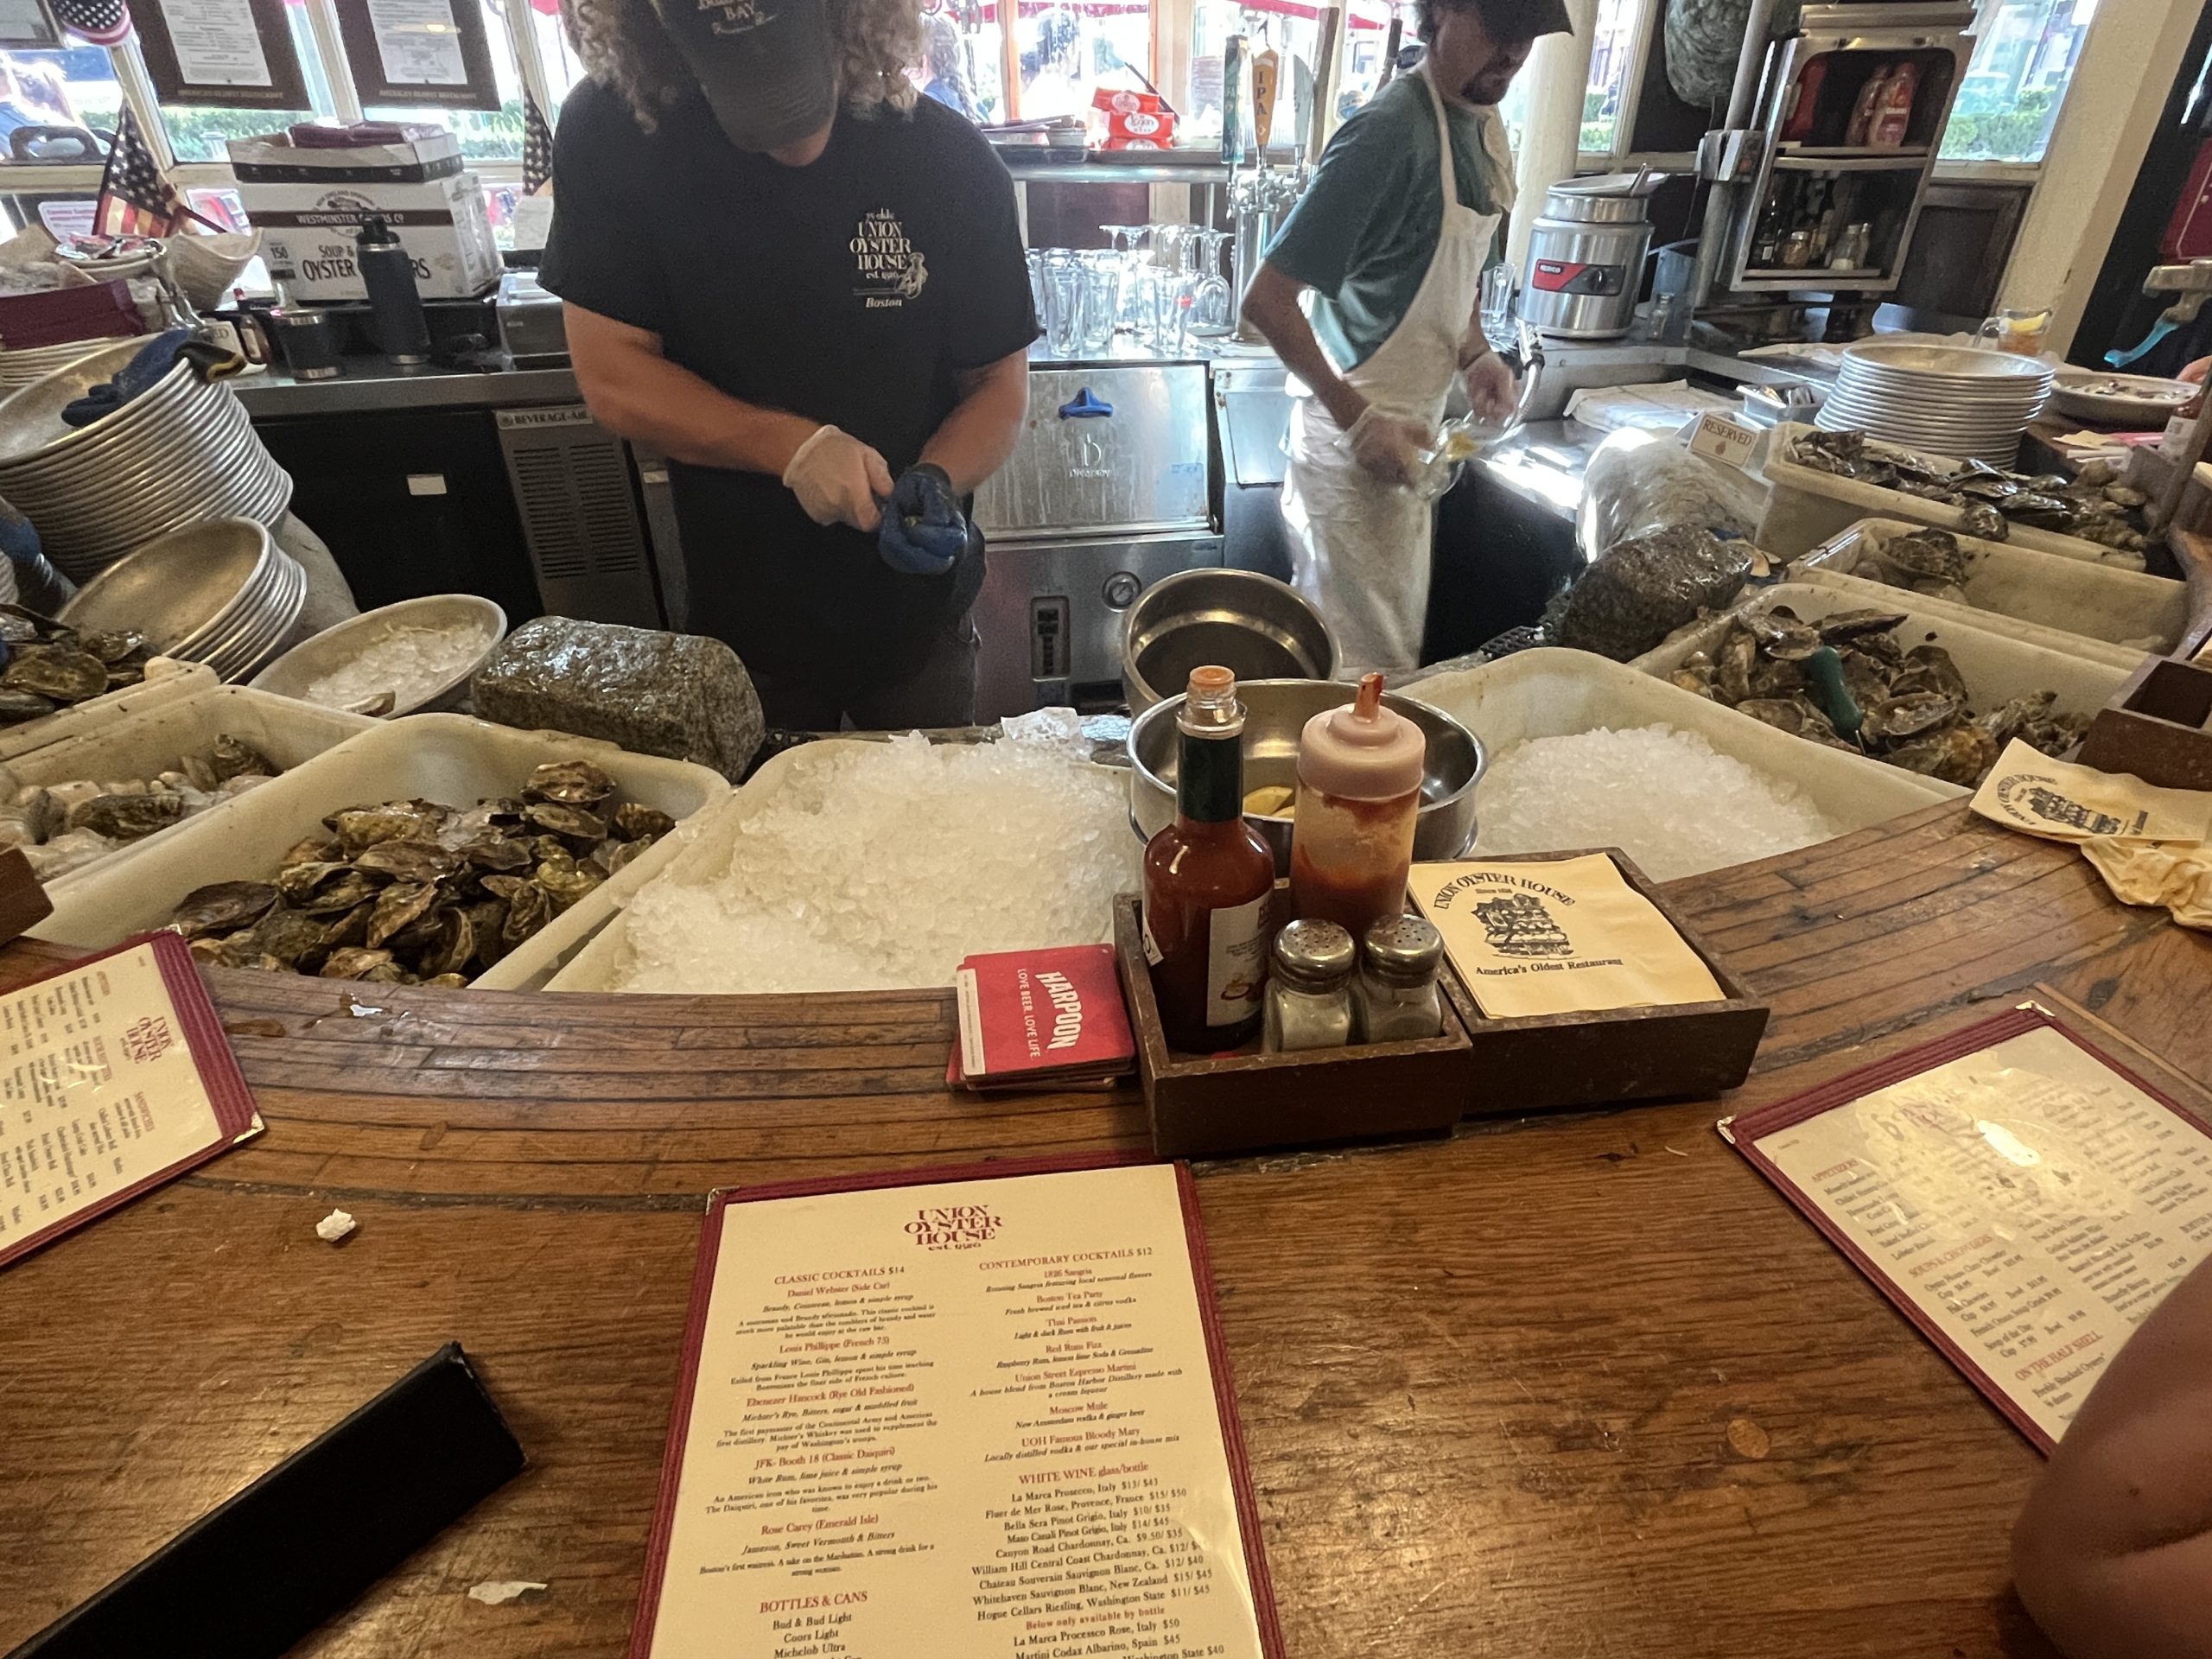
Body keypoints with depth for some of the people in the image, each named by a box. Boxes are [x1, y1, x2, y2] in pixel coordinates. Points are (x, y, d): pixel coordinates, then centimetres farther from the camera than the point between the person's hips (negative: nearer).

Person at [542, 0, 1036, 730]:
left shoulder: (949, 160, -13)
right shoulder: (610, 136, -12)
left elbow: (999, 383, -6)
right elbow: (612, 375, -11)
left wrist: (935, 482, -26)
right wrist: (791, 446, -25)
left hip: (917, 612, 0)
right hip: (744, 620, 1)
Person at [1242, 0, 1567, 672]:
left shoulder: (1486, 125, 8)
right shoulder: (1390, 132, -20)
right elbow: (1266, 299, -23)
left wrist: (1476, 352, 2)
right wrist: (1358, 420, -25)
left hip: (1409, 435, 9)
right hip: (1356, 441, -9)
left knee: (1396, 642, 20)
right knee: (1375, 673, 0)